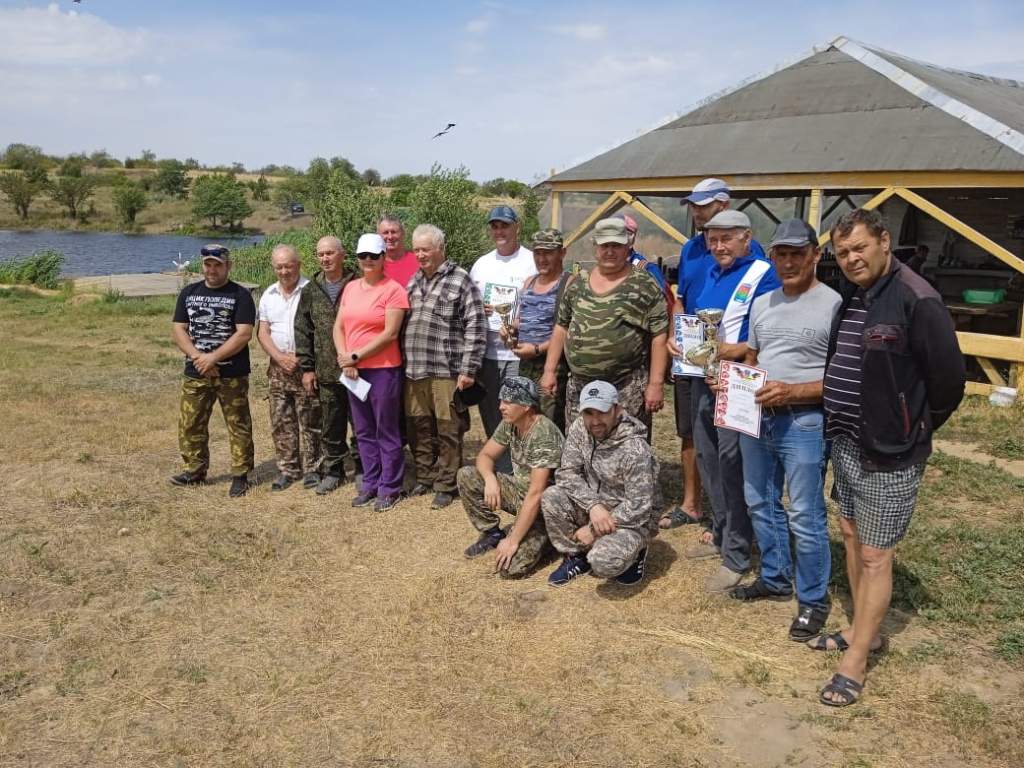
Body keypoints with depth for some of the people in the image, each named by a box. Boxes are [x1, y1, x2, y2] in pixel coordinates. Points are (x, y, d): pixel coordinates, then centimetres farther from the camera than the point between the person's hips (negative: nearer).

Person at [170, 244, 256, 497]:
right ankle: (196, 470, 24)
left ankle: (240, 475, 9)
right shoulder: (189, 293, 10)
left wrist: (213, 357, -17)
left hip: (232, 374, -4)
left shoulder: (240, 295, -3)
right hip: (195, 374, 4)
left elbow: (244, 334, -12)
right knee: (190, 424, 9)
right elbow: (179, 330, 5)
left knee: (238, 425, 1)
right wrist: (199, 358, -11)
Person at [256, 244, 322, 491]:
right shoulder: (269, 295, 11)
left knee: (309, 422, 0)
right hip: (278, 368, 5)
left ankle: (311, 469, 10)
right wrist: (280, 357, -7)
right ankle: (287, 469, 17)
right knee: (281, 422, 8)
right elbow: (262, 332, 8)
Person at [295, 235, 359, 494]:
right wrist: (307, 367, 5)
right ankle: (333, 471, 24)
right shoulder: (311, 291, 8)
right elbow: (302, 330, 10)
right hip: (327, 373, 3)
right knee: (331, 426, 11)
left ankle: (362, 468, 22)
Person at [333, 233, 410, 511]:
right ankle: (370, 484, 25)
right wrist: (345, 359, -6)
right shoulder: (350, 288, 11)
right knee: (363, 431, 14)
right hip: (354, 371, 6)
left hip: (383, 370, -6)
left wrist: (356, 356, -14)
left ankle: (389, 488, 13)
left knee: (386, 431, 3)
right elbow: (338, 327, 9)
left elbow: (390, 334, -14)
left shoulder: (393, 289, -9)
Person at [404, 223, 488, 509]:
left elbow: (476, 327, -8)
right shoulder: (412, 282, 16)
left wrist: (468, 369, -12)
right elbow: (400, 323, 22)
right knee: (419, 429, 13)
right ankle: (424, 478, 28)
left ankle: (445, 486, 14)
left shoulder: (460, 280, -3)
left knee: (448, 432, 2)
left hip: (446, 371, -6)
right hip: (413, 371, 6)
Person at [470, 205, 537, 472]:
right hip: (487, 351, 6)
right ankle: (498, 468, 27)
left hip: (519, 352, -6)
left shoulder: (532, 263, -4)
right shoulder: (481, 264, 14)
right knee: (490, 414, 13)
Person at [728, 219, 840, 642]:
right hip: (756, 417, 8)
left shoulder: (834, 305, -13)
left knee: (805, 517, 0)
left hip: (804, 423, -7)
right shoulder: (762, 303, 11)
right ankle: (775, 578, 36)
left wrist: (791, 391, -24)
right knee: (761, 504, 18)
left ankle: (813, 600, 17)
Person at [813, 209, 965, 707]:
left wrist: (916, 429, -4)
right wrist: (837, 424, 11)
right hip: (845, 443, 8)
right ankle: (863, 630, 37)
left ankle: (854, 663, 12)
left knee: (875, 556, 2)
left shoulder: (916, 300, -18)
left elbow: (949, 379, -16)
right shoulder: (849, 296, 7)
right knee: (852, 538, 19)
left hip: (890, 455, -8)